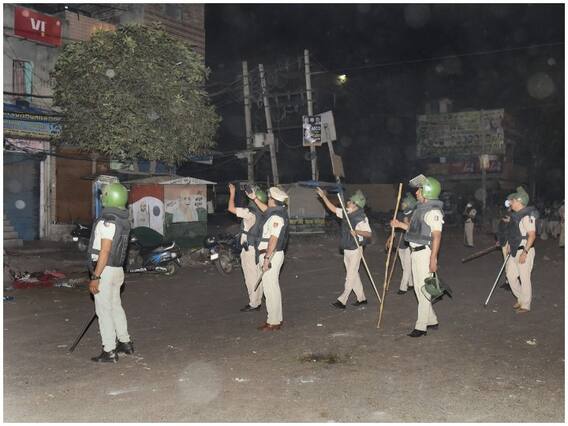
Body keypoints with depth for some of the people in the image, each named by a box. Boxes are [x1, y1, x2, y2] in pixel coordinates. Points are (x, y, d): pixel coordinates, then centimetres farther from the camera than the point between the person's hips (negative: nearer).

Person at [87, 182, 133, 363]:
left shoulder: (107, 221, -20)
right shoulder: (124, 221, 9)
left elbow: (104, 252, -23)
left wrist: (96, 277, -21)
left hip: (105, 270, -9)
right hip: (117, 270, 9)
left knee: (104, 310, -1)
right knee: (116, 307, 20)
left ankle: (109, 352, 5)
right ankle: (125, 343, 30)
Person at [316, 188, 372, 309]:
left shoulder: (361, 218, -18)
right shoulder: (346, 213, 4)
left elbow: (369, 234, -18)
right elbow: (333, 209, 13)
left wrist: (357, 232, -35)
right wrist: (323, 196, 8)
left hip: (355, 250, -8)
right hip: (346, 250, 8)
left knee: (350, 276, -3)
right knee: (354, 275, 14)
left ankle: (342, 300, 0)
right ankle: (361, 298, 25)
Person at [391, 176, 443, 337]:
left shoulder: (433, 211, -15)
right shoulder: (421, 208, 15)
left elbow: (437, 235, -21)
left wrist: (433, 258, -25)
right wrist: (400, 224, 18)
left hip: (425, 252, -10)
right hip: (415, 251, 10)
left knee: (424, 289, -5)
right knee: (418, 288, 15)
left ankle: (421, 326, 0)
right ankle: (432, 321, 26)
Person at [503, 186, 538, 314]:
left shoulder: (527, 216, -19)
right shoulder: (515, 215, 11)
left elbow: (532, 235, -23)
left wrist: (525, 252, -26)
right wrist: (509, 245, 21)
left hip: (524, 252, -10)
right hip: (515, 251, 10)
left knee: (524, 279, -1)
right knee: (510, 275, 15)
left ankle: (525, 305, 11)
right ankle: (521, 299, 30)